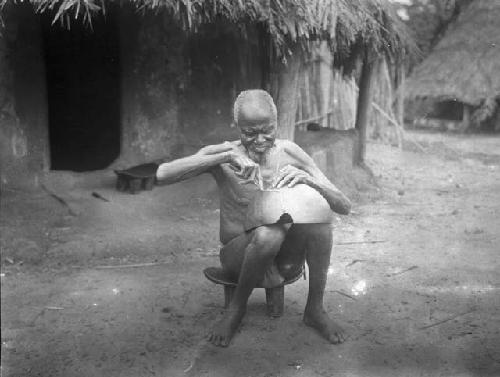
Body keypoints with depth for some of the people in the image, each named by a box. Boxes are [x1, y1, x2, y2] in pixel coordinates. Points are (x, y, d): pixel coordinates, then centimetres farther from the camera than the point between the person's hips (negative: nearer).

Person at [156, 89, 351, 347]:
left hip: (285, 257, 2)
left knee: (316, 204, -25)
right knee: (268, 234, -36)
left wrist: (309, 181, -27)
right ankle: (236, 308, -5)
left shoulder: (288, 153, -4)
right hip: (240, 255, -2)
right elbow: (163, 174, -27)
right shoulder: (224, 154, -9)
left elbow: (344, 207, -7)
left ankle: (315, 309, -9)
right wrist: (225, 157, -32)